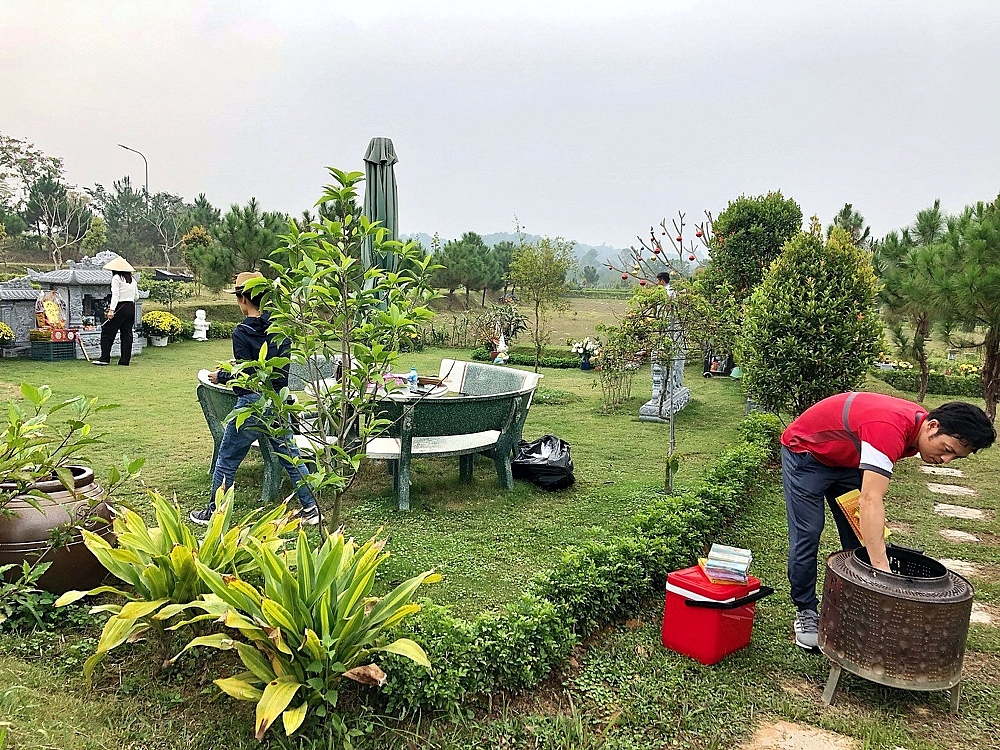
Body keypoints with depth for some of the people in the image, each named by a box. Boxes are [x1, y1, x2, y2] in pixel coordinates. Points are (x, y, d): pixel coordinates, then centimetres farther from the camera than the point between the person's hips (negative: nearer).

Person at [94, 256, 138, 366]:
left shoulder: (116, 278, -7)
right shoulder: (132, 280, 12)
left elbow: (115, 295, -16)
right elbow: (136, 296, 14)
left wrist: (112, 310, -19)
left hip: (121, 308, -6)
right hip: (131, 308, 7)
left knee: (107, 332, 3)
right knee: (127, 334, 7)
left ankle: (105, 358, 1)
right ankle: (125, 360, 7)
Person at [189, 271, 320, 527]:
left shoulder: (242, 332, -15)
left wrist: (221, 377, 2)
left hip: (252, 403, -6)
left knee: (227, 460, 10)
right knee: (290, 456, 13)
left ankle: (213, 512, 22)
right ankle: (310, 509, 14)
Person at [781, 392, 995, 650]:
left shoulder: (917, 426, -11)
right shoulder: (891, 428, -39)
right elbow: (871, 500, -46)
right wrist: (881, 568, -50)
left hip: (846, 459, 9)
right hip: (806, 452, -8)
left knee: (858, 536, 5)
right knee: (807, 534, -9)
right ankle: (805, 612, 5)